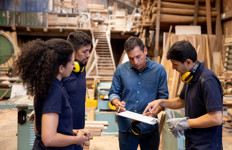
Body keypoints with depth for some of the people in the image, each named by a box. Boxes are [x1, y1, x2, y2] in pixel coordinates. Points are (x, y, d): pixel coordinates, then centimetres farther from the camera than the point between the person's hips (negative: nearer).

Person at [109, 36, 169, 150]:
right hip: (126, 127, 0)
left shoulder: (159, 70, -4)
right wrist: (117, 103, -15)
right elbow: (113, 93, 7)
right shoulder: (121, 70, -2)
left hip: (150, 128, 0)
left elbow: (163, 97, -2)